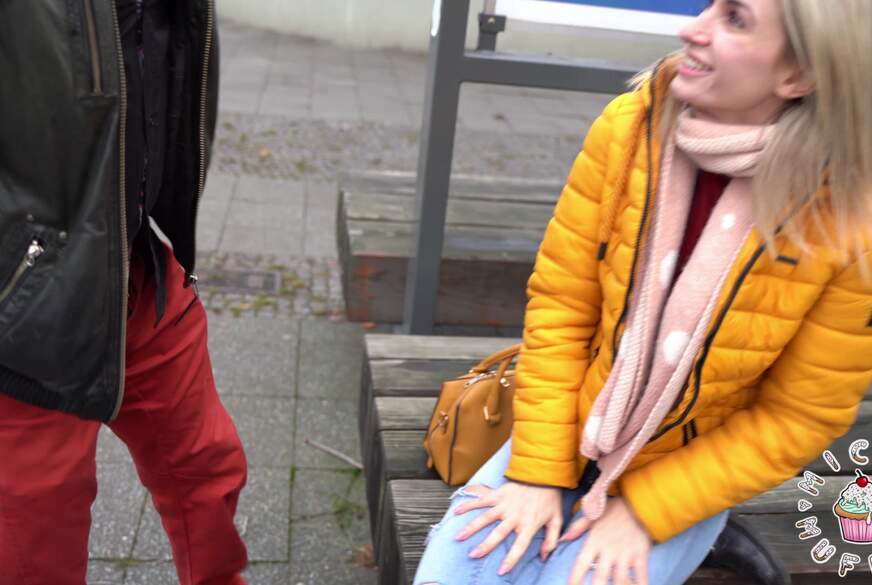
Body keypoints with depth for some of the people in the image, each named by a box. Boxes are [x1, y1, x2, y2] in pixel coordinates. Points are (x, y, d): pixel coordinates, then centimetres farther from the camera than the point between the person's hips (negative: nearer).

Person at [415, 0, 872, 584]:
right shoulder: (630, 127, -15)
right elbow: (560, 304, -10)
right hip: (567, 435, 2)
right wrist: (538, 471, -12)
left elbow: (798, 419, -12)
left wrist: (643, 510, -14)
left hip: (688, 479, -1)